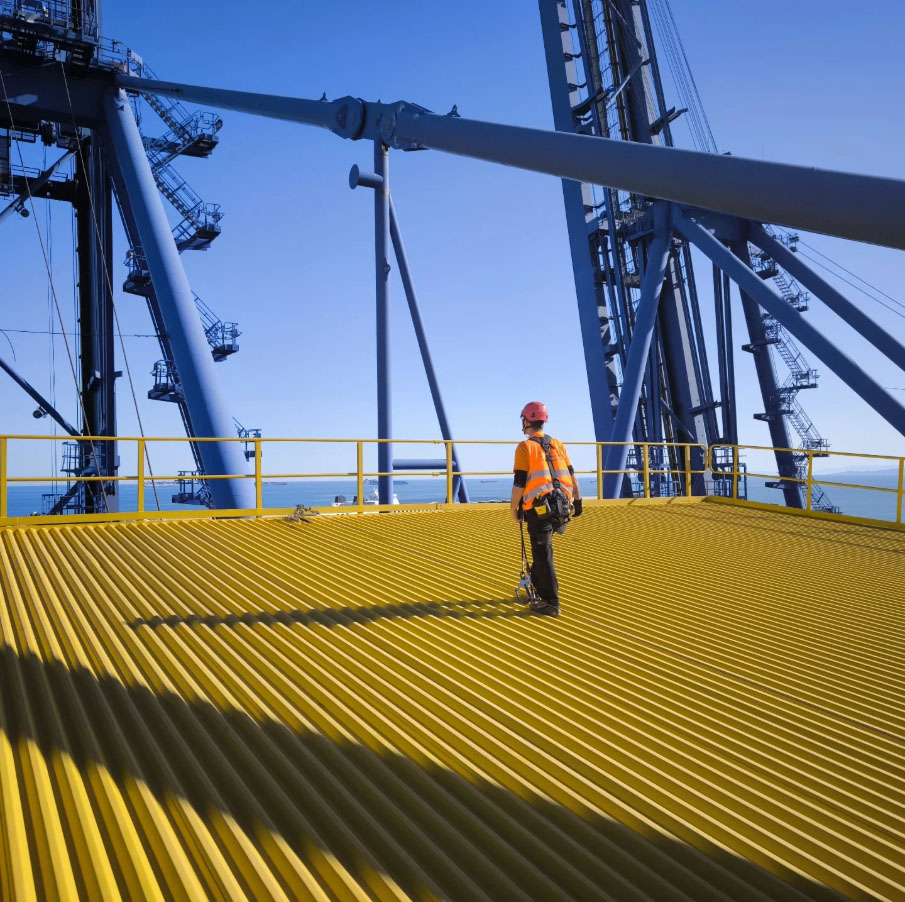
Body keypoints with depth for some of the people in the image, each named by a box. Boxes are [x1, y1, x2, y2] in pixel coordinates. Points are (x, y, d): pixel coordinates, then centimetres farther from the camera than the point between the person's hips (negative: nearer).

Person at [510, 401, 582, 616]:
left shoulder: (525, 447, -6)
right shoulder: (558, 444, 11)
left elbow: (519, 482, -10)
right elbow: (571, 475, 12)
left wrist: (513, 508, 0)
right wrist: (577, 499, 19)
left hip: (538, 509, -6)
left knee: (543, 556, 0)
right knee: (543, 550, 22)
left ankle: (551, 602, 4)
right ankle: (538, 583, 34)